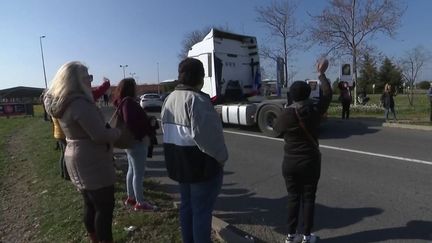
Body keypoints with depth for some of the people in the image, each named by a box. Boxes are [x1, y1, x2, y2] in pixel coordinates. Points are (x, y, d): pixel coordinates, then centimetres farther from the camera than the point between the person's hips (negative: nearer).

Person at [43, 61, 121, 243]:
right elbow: (100, 136, -27)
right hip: (91, 162, -10)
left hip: (78, 159, 10)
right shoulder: (80, 104, -25)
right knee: (105, 207, 1)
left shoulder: (62, 103, 6)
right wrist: (117, 132, -10)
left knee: (91, 205, 20)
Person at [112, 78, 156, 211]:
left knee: (132, 171, 18)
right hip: (137, 142, -11)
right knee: (138, 173, -2)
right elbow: (130, 122, -28)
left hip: (131, 141, 11)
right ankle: (140, 203, 8)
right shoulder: (128, 102, -19)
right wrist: (143, 136, -22)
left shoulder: (122, 102, 13)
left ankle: (130, 198, 30)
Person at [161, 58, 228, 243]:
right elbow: (206, 135, -28)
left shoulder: (170, 99, 11)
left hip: (179, 163, 9)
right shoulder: (196, 99, -20)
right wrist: (221, 157, -15)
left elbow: (166, 130, 15)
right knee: (202, 209, 5)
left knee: (187, 205, 21)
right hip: (201, 164, -9)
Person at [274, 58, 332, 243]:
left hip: (290, 162, 0)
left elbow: (276, 128, 5)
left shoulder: (287, 114, -14)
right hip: (311, 162, 0)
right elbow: (327, 94, 8)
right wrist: (321, 73, 17)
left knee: (293, 197, 12)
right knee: (308, 198, 11)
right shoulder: (315, 110, -9)